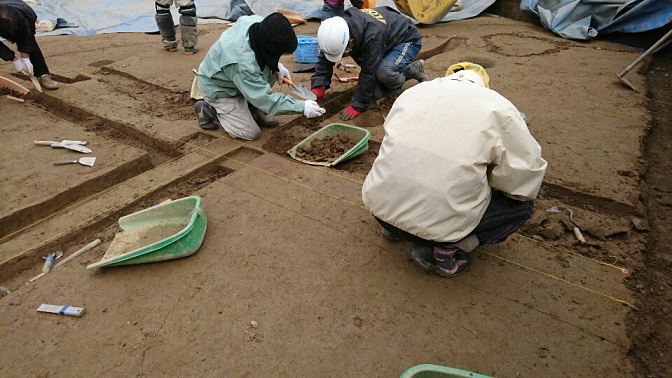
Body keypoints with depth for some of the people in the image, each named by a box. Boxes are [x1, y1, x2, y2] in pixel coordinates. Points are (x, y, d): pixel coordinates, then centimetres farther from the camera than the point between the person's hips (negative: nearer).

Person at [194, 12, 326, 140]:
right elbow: (265, 99, -34)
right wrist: (302, 107, -33)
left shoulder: (257, 22, -22)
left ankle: (253, 111, 6)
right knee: (251, 133, -7)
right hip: (218, 89, -8)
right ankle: (208, 109, 8)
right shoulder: (244, 64, -42)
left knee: (273, 70, -8)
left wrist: (277, 66, -12)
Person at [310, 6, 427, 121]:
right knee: (376, 93, -5)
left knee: (384, 71, -38)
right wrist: (317, 87, -28)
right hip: (386, 43, 8)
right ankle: (411, 71, 17)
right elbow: (324, 60, -14)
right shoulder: (337, 31, -22)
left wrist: (357, 106, -33)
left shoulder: (372, 36, -43)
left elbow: (368, 73, -38)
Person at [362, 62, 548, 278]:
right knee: (521, 204, 17)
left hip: (379, 204, 6)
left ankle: (393, 225, 19)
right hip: (436, 221, -5)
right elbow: (527, 182, 0)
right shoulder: (499, 108, 0)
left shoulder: (413, 92, 12)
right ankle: (444, 249, 2)